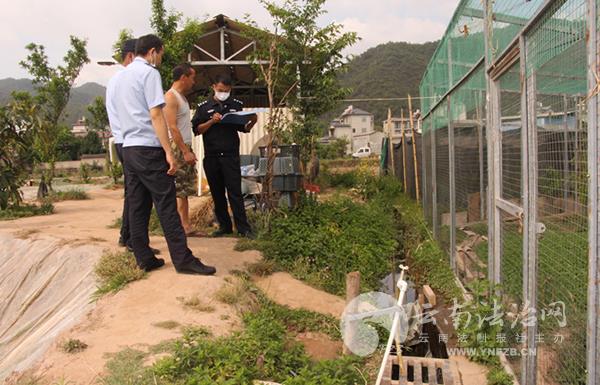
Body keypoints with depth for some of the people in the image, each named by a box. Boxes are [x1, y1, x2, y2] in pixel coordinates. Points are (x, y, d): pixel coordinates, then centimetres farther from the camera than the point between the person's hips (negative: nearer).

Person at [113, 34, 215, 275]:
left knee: (137, 206, 7)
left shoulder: (122, 76, 19)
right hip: (149, 147, -9)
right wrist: (168, 151, -17)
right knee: (166, 205, -8)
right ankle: (183, 259, -6)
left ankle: (144, 259, 11)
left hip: (128, 147, 9)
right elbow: (156, 114, -15)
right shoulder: (149, 72, -7)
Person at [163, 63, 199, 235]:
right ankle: (180, 227, -1)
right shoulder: (170, 97, -12)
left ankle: (186, 226, 12)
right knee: (178, 191, -6)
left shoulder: (182, 97, 18)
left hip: (185, 147, 10)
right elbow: (172, 127, -19)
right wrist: (186, 151, -21)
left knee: (186, 190, 9)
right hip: (177, 149, -10)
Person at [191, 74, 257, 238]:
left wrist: (252, 122, -8)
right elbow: (197, 130, 0)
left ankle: (243, 228, -2)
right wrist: (212, 121, -16)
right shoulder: (204, 107, 5)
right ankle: (224, 226, 18)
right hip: (211, 156, 1)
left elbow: (243, 128, 13)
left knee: (235, 192, -4)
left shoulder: (237, 105, 9)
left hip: (231, 155, -1)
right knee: (217, 193, 8)